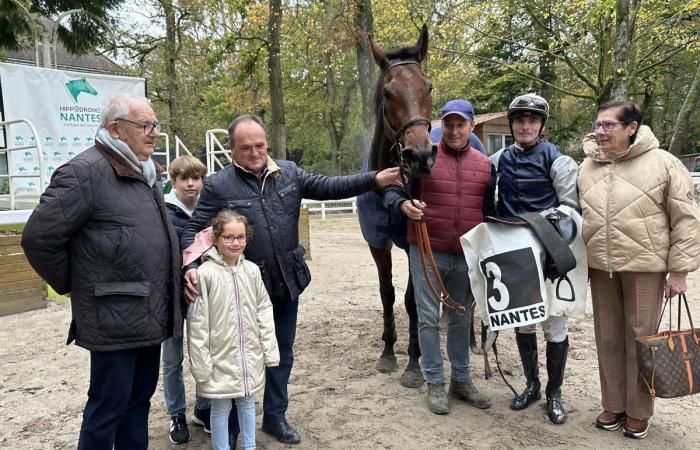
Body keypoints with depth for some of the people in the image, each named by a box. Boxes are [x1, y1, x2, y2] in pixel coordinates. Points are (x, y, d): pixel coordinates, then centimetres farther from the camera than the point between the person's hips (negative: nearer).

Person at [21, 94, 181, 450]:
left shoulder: (147, 173, 12)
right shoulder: (85, 172, -15)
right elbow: (39, 238, -14)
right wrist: (74, 286, -5)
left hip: (151, 317, 8)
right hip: (114, 321, -8)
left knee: (139, 399, 19)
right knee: (108, 407, 5)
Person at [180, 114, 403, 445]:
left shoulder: (288, 172, 2)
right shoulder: (218, 186, -10)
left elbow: (328, 187, 1)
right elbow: (193, 231, -8)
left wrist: (375, 180, -8)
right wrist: (191, 267, -27)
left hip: (287, 283, 4)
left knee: (282, 353, 17)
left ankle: (275, 417, 36)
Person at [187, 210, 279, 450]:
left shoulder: (252, 270, -1)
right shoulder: (205, 273, -14)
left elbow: (264, 311, 5)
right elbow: (197, 322, -12)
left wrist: (270, 350, 3)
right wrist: (201, 363, -11)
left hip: (250, 354, 4)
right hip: (221, 356, -4)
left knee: (248, 402, 19)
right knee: (221, 407, 10)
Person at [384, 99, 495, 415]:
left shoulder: (485, 165, 6)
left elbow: (489, 210, 15)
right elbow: (392, 191, -4)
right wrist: (404, 204, -26)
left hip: (467, 255, 4)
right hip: (427, 252, -3)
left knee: (461, 318, 15)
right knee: (429, 318, 3)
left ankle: (462, 380, 30)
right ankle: (435, 383, 18)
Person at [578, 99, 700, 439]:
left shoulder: (662, 163, -7)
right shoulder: (587, 166, 6)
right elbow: (576, 215, 13)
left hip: (645, 268, -4)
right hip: (600, 268, 4)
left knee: (640, 339, 7)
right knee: (608, 338, 12)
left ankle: (638, 410, 23)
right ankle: (614, 404, 28)